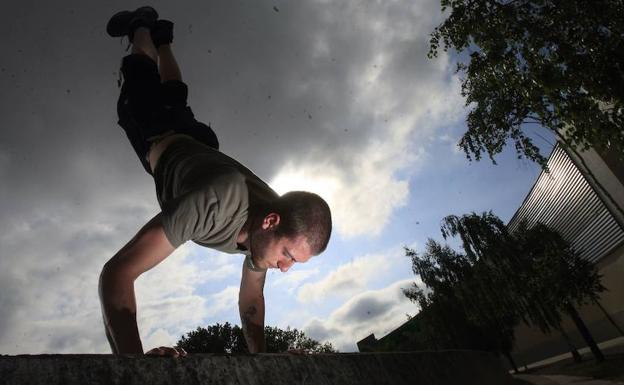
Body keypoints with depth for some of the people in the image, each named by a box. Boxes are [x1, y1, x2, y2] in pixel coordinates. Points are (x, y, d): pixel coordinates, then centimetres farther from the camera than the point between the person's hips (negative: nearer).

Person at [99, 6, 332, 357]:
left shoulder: (273, 229, -30)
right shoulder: (218, 200, -52)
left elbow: (251, 300, -14)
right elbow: (117, 271, -54)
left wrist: (260, 355, -25)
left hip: (198, 142, 4)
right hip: (160, 138, -3)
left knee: (175, 94, 35)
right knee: (145, 90, 29)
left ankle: (162, 38, 57)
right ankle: (141, 27, 53)